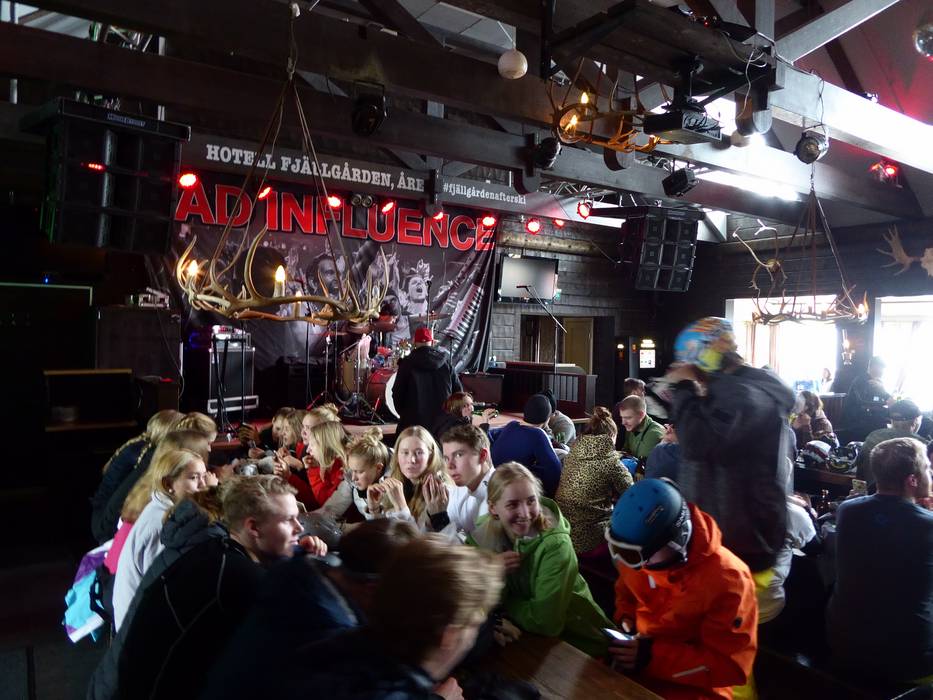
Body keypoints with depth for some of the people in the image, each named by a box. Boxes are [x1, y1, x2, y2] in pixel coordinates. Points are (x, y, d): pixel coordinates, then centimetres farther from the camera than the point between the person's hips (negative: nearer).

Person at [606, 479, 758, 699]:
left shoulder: (726, 579, -24)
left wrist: (653, 657, -25)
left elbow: (732, 664, -19)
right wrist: (626, 622, -6)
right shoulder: (638, 553, -6)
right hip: (634, 655, 5)